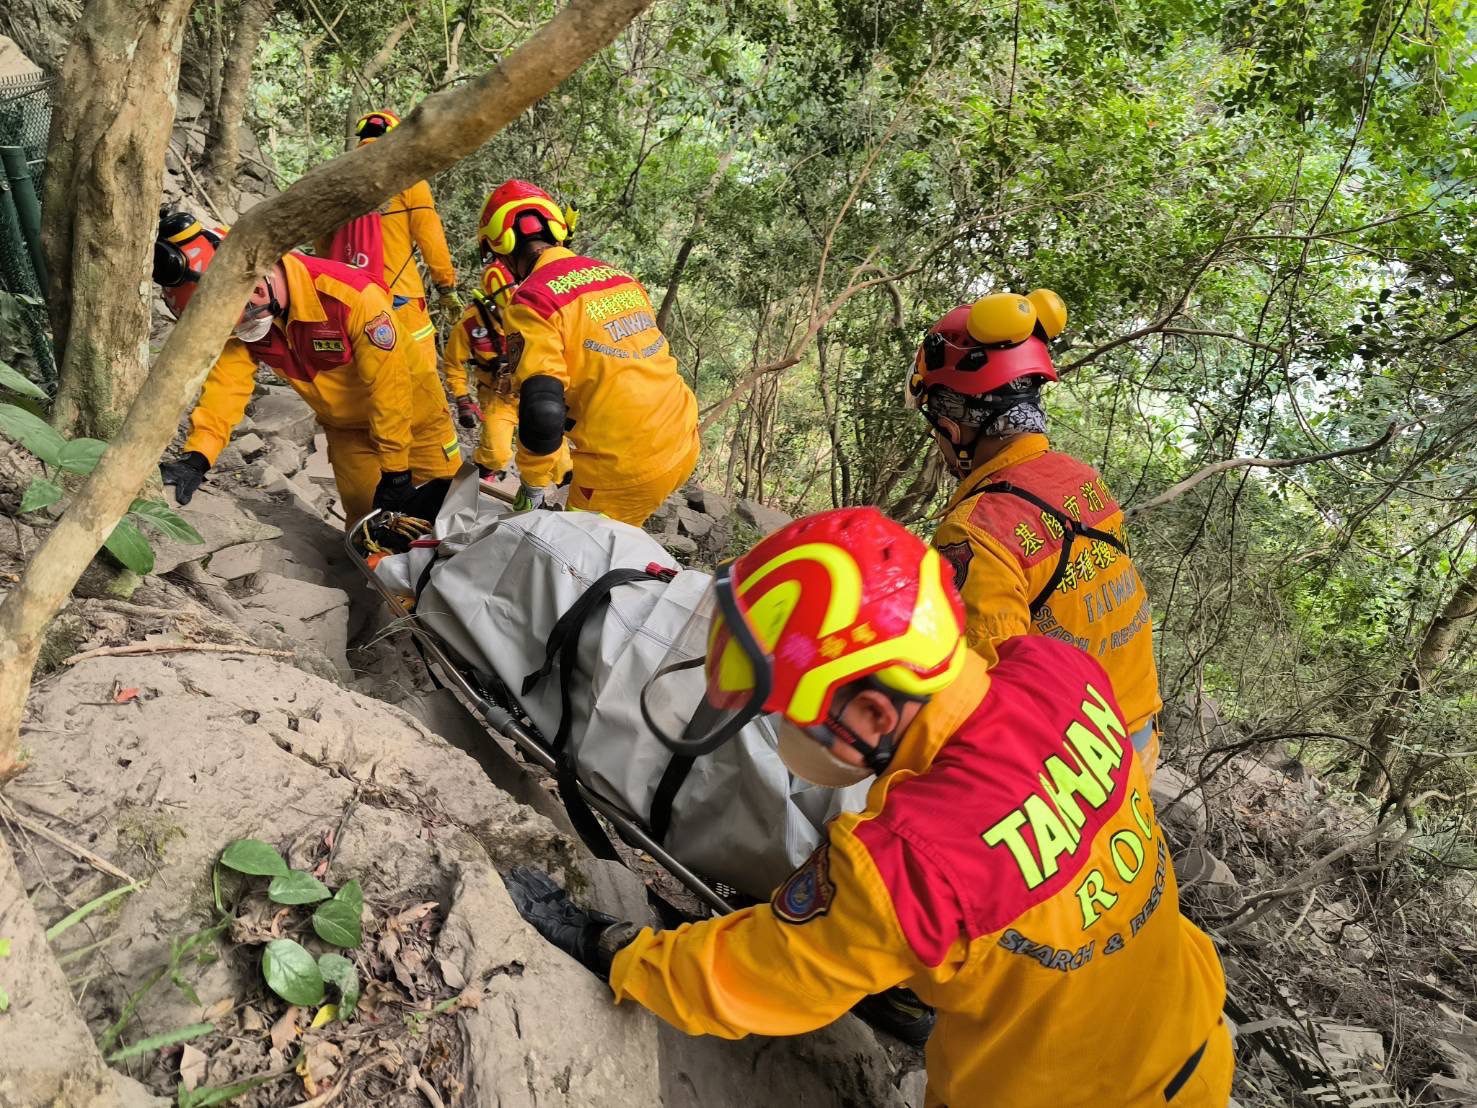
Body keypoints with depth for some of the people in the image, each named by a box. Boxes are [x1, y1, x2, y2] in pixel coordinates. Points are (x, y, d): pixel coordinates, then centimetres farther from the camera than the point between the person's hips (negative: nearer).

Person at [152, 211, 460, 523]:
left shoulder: (351, 295, -34)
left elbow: (390, 385, -31)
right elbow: (227, 382, -17)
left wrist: (395, 470, -26)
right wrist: (195, 458, -32)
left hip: (410, 412, -5)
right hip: (346, 428, 5)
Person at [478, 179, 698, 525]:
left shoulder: (533, 301, -11)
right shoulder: (621, 276, 11)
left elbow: (542, 411, -20)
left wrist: (533, 483, -4)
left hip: (624, 467, -7)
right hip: (685, 444, 7)